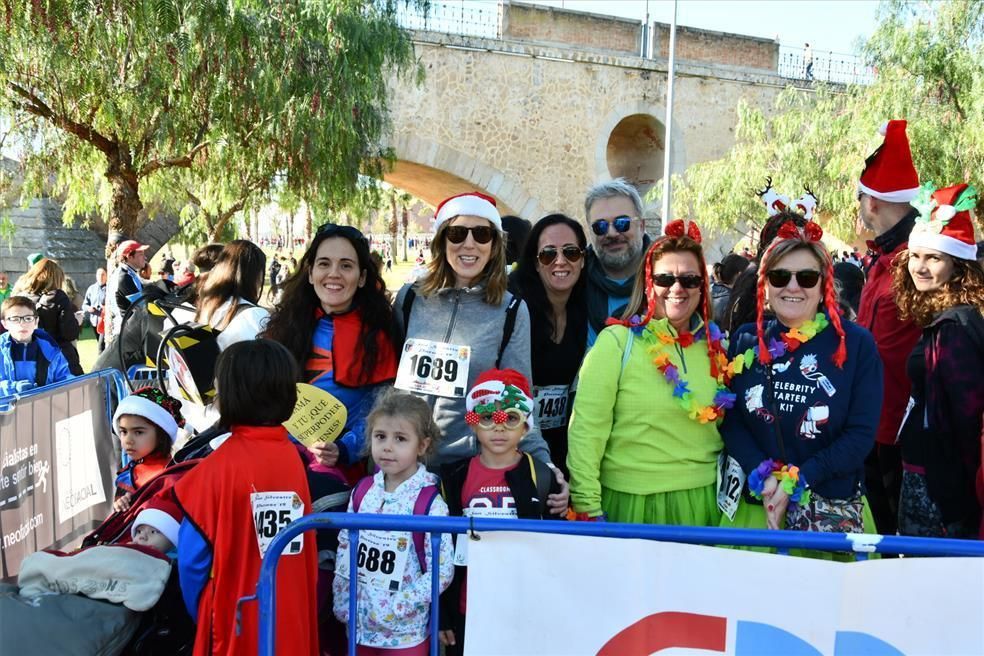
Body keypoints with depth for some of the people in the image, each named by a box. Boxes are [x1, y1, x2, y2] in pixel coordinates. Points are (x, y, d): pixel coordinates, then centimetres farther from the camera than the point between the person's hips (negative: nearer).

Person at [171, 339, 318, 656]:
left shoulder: (221, 464, -16)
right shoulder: (293, 457, -5)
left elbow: (193, 554, -10)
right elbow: (306, 544, 3)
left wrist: (201, 611, 6)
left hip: (237, 621, -4)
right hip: (292, 616, 4)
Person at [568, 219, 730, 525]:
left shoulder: (713, 345, 4)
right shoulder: (617, 341, -10)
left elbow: (723, 422, 14)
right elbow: (586, 429, -12)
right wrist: (587, 506, -14)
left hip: (701, 499, 4)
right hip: (630, 499, -4)